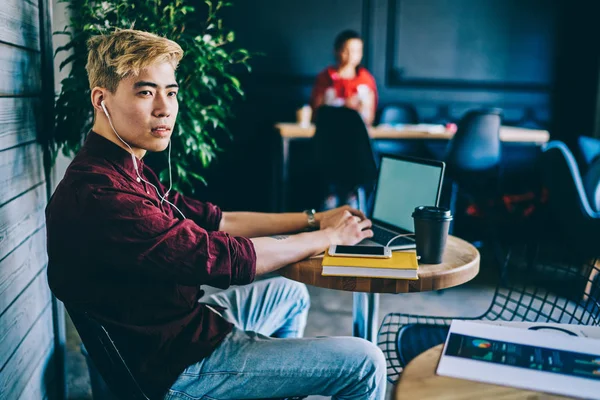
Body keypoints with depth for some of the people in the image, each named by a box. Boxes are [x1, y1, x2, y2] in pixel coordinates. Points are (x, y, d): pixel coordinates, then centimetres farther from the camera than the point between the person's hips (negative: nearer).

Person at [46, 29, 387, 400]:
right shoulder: (98, 195, -29)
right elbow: (223, 256, -28)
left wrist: (312, 219, -1)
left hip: (182, 322, 10)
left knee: (290, 292, 30)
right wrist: (328, 236, -15)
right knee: (363, 363, -6)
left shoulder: (129, 170, 4)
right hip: (175, 368, -10)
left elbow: (213, 220, 4)